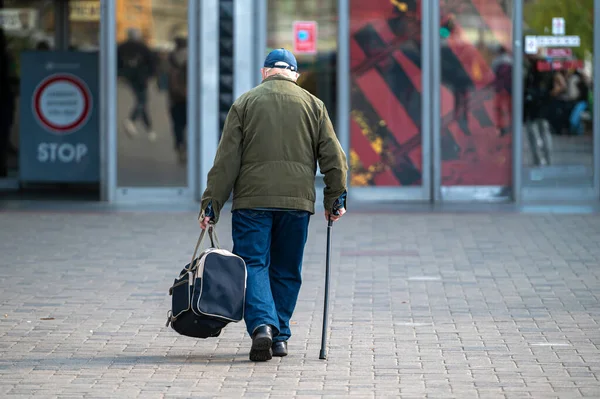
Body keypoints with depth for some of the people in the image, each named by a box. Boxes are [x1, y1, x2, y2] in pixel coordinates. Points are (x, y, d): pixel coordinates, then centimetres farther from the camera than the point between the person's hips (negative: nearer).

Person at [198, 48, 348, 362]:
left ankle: (262, 325, -23)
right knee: (286, 271, 12)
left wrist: (211, 204, 0)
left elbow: (226, 160, -1)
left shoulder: (244, 103, 4)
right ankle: (280, 336, 13)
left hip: (252, 199, -2)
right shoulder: (313, 105, 9)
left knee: (253, 265, -1)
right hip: (297, 201, 2)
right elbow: (333, 157, 5)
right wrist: (336, 198, 14)